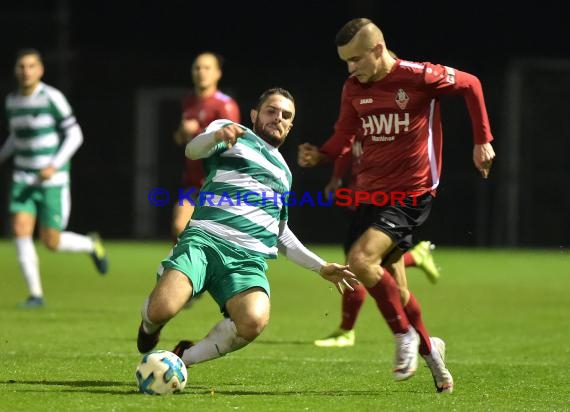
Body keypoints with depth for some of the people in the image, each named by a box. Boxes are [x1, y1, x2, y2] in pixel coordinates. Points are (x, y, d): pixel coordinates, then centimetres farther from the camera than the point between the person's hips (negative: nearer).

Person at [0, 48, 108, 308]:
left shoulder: (52, 98, -13)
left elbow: (74, 135, -11)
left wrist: (55, 165, -22)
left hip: (53, 180, -5)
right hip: (23, 179, 5)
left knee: (51, 243, -3)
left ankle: (92, 245, 29)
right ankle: (35, 294, -3)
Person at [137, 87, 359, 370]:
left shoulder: (283, 172, 32)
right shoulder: (231, 132, 15)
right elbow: (193, 150, -7)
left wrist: (320, 267, 34)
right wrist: (217, 136, -29)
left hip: (249, 259, 4)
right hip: (204, 239, -4)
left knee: (254, 321, -31)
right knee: (162, 309, -28)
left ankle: (184, 358, -6)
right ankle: (150, 325, 13)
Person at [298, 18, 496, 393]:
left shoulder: (418, 77, -14)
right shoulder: (354, 88, 3)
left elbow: (470, 85, 0)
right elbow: (344, 137, 13)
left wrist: (483, 141, 2)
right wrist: (318, 155, -7)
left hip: (411, 193, -6)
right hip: (370, 191, 6)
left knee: (361, 260, -24)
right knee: (393, 287, 10)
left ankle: (405, 335, -6)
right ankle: (428, 348, 32)